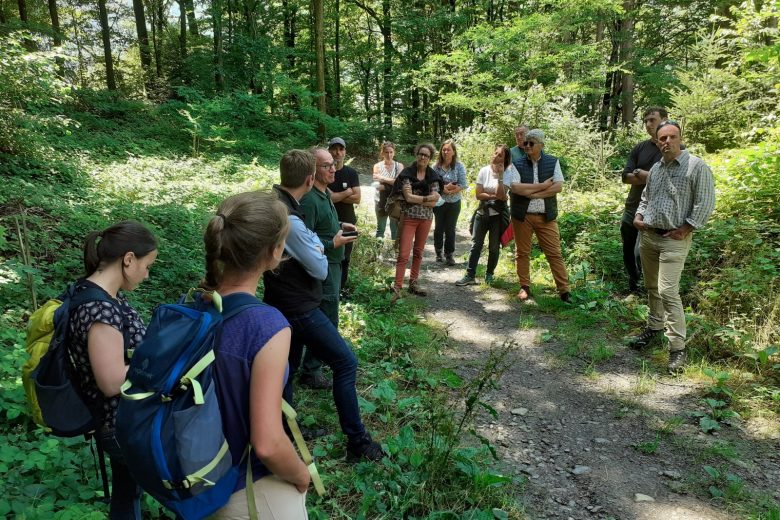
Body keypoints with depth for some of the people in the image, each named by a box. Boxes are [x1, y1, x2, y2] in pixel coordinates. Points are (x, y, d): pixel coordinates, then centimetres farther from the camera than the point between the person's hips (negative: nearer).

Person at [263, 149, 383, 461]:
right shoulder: (289, 221, -28)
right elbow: (320, 269, -18)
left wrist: (311, 246, 2)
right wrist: (318, 246, -2)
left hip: (282, 304, 9)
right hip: (299, 308, -9)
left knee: (287, 367, 20)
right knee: (346, 364, 0)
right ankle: (357, 442, 9)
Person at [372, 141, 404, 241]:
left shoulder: (399, 166, 1)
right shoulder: (377, 166, -1)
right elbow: (379, 186, -13)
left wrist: (383, 178, -18)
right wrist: (393, 183, -21)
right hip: (381, 201, 0)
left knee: (396, 228, 7)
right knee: (380, 228, 9)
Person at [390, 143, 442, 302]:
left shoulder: (433, 176, 5)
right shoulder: (407, 173, -5)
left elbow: (434, 202, -3)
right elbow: (408, 197, -16)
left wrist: (415, 199, -12)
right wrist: (427, 198, -11)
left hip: (426, 218, 4)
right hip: (409, 217, -4)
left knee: (419, 252, 12)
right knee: (403, 254, -8)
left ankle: (413, 283, 24)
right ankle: (397, 288, -6)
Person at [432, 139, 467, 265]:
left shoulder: (459, 166, -8)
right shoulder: (437, 165, -5)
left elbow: (463, 185, -11)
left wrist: (446, 189, -19)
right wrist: (444, 188, -18)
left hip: (454, 203, -1)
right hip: (439, 202, 1)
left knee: (450, 229, 5)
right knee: (439, 227, 13)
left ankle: (449, 254, 16)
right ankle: (439, 252, 28)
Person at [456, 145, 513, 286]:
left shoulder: (506, 174, -9)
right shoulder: (484, 171, -3)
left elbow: (502, 196, -22)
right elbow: (478, 195, -7)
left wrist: (500, 177, -24)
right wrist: (494, 196, -15)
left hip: (498, 215, -2)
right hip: (482, 213, 2)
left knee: (494, 247, 7)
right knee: (476, 245, 3)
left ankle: (489, 274, 24)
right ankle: (470, 275, 7)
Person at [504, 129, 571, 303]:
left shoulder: (553, 162, 1)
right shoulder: (516, 164, -2)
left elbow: (558, 186, -9)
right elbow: (515, 187, -17)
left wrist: (532, 193, -15)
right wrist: (542, 185, -14)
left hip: (546, 216, 0)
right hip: (522, 215, 0)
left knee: (554, 253, 1)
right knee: (522, 252, 8)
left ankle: (564, 290, 8)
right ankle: (525, 287, 22)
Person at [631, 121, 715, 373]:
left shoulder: (696, 166, -8)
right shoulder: (655, 168, 12)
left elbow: (705, 204, -12)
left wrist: (685, 229, -14)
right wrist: (638, 217, 7)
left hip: (674, 240, -6)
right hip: (647, 236, 7)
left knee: (668, 291, -12)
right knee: (652, 287, 17)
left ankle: (677, 347, -3)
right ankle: (655, 326, 35)